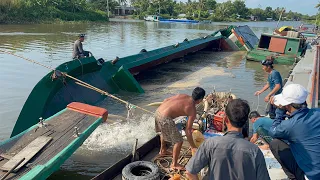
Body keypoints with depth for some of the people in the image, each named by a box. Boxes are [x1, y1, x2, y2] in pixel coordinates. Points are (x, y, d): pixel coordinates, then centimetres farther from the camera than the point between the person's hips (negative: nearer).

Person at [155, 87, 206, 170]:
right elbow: (188, 131, -5)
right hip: (165, 118, -9)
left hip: (158, 111, 9)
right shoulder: (192, 110, -6)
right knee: (178, 141, 5)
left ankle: (162, 150, 59)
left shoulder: (183, 96, 12)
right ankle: (174, 164, 20)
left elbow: (166, 100, 15)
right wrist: (193, 147, 4)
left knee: (164, 131, 36)